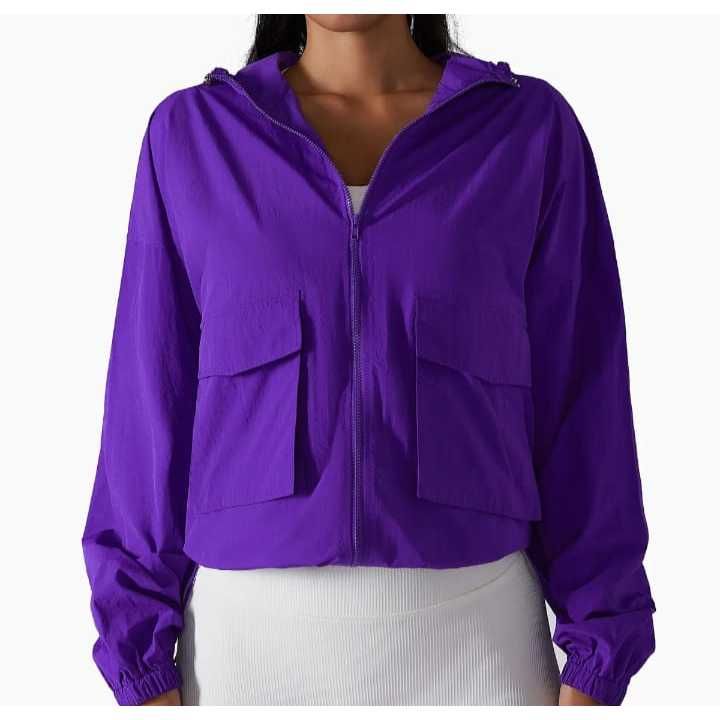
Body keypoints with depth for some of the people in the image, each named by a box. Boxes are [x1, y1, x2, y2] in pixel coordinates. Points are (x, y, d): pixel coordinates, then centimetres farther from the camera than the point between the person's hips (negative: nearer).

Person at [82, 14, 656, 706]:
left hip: (473, 631, 0)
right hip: (257, 636, 1)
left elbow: (581, 395, 0)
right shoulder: (191, 134, 2)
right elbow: (152, 401, 2)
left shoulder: (533, 128, 1)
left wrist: (595, 661, -2)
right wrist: (143, 663, 0)